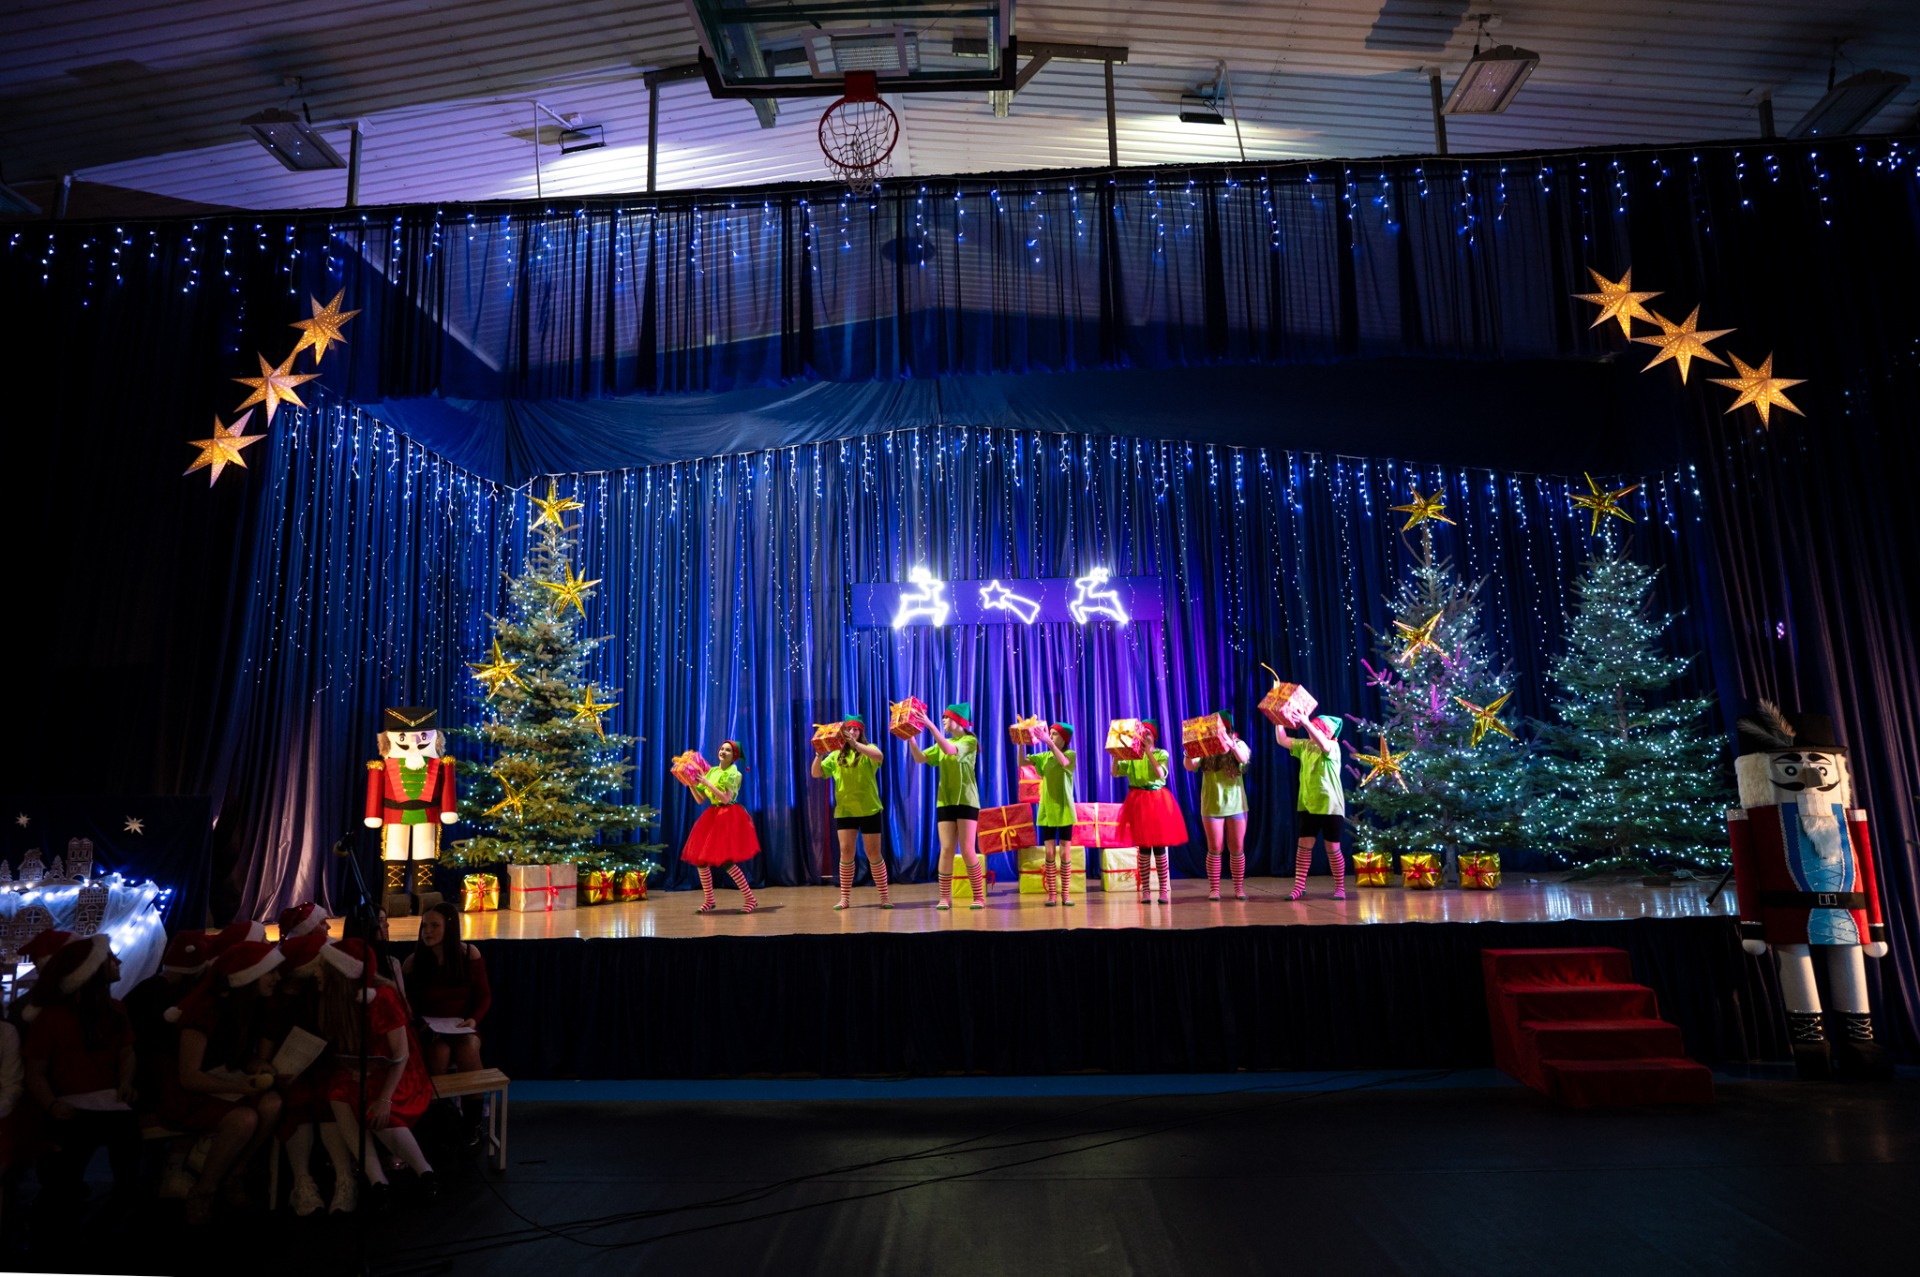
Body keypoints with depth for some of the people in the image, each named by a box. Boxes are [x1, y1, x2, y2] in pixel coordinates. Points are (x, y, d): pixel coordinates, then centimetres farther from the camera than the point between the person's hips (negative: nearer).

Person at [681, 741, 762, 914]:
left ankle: (750, 899, -4)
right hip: (712, 816, 7)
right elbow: (700, 799, 11)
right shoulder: (711, 771, 11)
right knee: (699, 859, 3)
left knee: (726, 861, -15)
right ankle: (708, 901, 17)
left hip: (728, 817, -7)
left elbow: (726, 798, -19)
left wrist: (708, 784, -18)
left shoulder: (733, 773, -8)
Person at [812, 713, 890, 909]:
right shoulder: (836, 755, 9)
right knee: (846, 852, -1)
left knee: (873, 853, 1)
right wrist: (819, 754, -12)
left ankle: (885, 896, 9)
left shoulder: (868, 750, -1)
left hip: (869, 810, -2)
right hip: (844, 811, 3)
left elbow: (879, 756, -24)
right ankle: (845, 898, 6)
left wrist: (855, 743, -32)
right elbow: (816, 774, 4)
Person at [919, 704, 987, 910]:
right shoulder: (941, 744, 14)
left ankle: (979, 897, 1)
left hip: (966, 801, -5)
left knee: (967, 851, -7)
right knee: (946, 849, -2)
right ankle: (945, 898, 0)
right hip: (945, 802, 5)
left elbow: (950, 750, -24)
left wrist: (931, 726, -29)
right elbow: (920, 758, 4)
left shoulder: (969, 741, -5)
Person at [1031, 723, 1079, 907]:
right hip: (1046, 810, 3)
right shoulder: (1044, 756, 10)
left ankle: (1065, 893, 5)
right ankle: (1051, 893, 4)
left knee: (1064, 852, -1)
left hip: (1064, 810, -3)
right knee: (1050, 852, 0)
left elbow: (1064, 762, -25)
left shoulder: (1070, 754, -2)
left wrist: (1049, 742, -30)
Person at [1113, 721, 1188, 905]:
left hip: (1158, 801, -1)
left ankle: (1164, 891, 5)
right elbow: (1115, 773, -1)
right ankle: (1145, 891, 9)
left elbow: (1160, 774, -15)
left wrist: (1148, 752, -17)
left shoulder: (1161, 754, 3)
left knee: (1160, 848, -1)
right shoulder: (1131, 755, 9)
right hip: (1138, 803, 1)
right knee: (1143, 849, 3)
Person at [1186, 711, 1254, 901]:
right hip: (1212, 805, 0)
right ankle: (1213, 889, 7)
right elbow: (1190, 766, -10)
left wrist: (1229, 742, -34)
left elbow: (1243, 758, -20)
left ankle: (1239, 888, 15)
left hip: (1235, 804, 0)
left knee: (1237, 848, 5)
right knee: (1214, 848, 1)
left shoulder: (1238, 744, 2)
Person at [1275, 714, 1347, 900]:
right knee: (1303, 845, 1)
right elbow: (1282, 740, 5)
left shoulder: (1333, 747, -9)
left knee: (1332, 848, 1)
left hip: (1330, 805, -5)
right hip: (1308, 805, 5)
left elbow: (1322, 743, -32)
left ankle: (1340, 888, 14)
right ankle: (1299, 886, 4)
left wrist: (1305, 721, -41)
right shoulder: (1304, 745, 7)